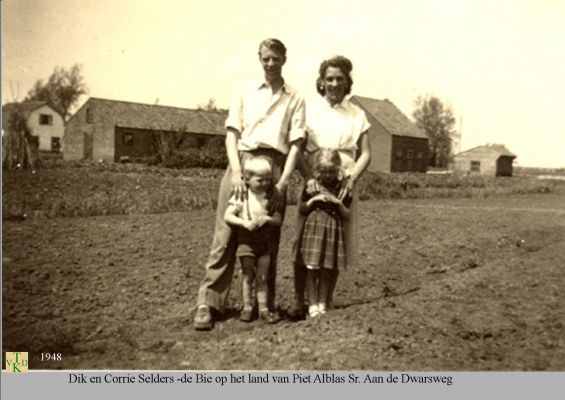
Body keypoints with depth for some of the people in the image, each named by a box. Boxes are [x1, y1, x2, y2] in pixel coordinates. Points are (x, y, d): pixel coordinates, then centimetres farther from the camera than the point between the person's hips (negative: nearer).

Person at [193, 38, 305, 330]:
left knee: (269, 239, 4)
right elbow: (232, 133, 7)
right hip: (242, 160, 0)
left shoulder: (294, 98, 13)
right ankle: (208, 304, -2)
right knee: (226, 235, -5)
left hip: (275, 166, 0)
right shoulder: (245, 90, 15)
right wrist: (236, 171, -7)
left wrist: (283, 182, -7)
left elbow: (295, 144, 5)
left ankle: (265, 304, 14)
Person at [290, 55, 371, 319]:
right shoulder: (309, 110, 6)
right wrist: (309, 177, -17)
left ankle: (327, 300, 17)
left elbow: (365, 154, 5)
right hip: (313, 182, -1)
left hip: (344, 184, 1)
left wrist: (351, 179, -12)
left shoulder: (357, 115, 9)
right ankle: (298, 300, 7)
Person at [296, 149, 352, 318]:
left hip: (332, 232, 1)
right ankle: (312, 306, 6)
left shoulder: (342, 189, 3)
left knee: (327, 271, 5)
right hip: (313, 229, -1)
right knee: (312, 269, -3)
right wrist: (313, 199, -10)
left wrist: (338, 202, -12)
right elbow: (301, 210, 5)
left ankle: (322, 305, 16)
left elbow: (346, 215, 5)